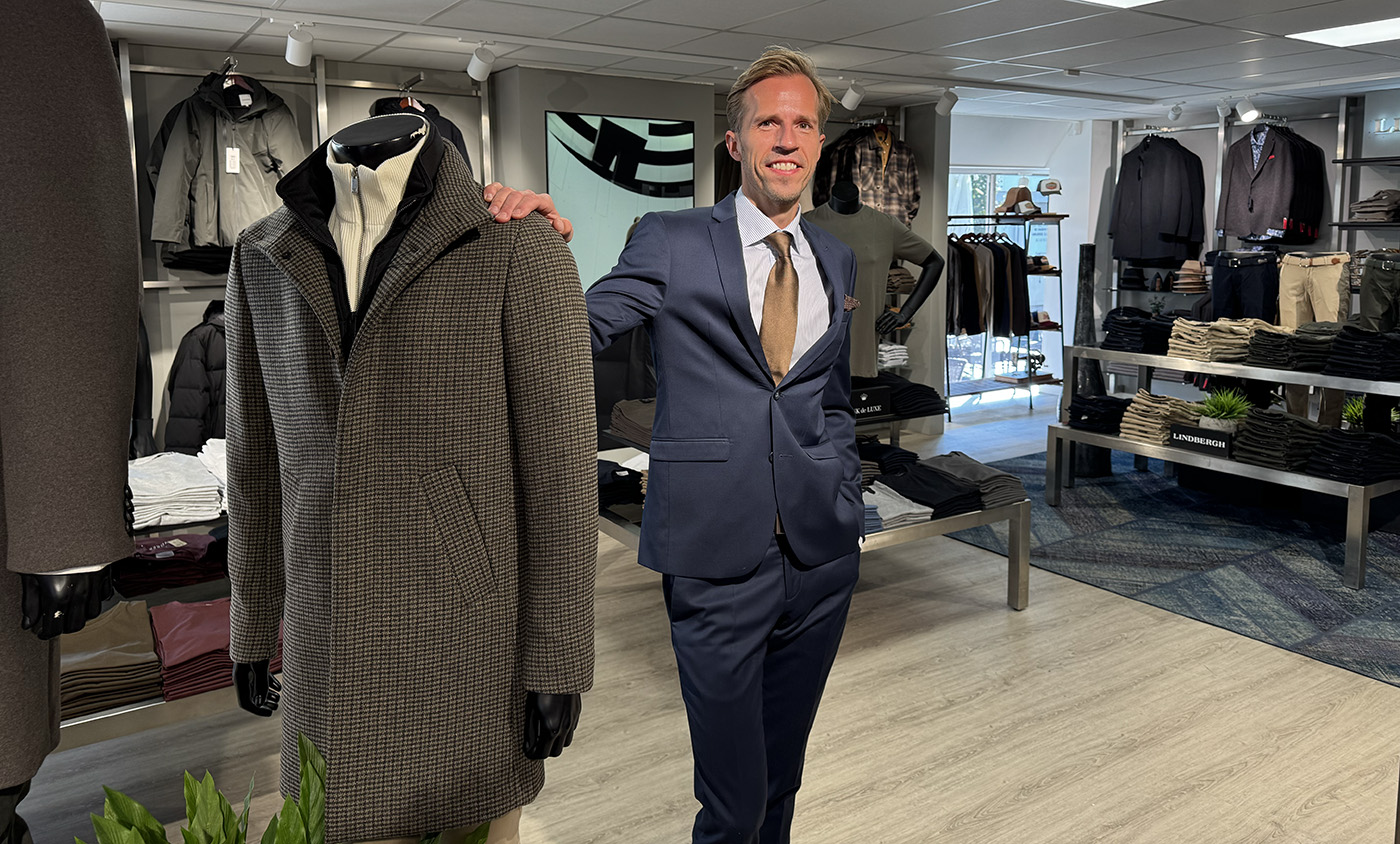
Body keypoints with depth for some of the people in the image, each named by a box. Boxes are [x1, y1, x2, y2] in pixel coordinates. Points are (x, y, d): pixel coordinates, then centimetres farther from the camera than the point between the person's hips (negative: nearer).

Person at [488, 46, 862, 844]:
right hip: (718, 560, -4)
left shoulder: (837, 259, 11)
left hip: (822, 554, 5)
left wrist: (847, 502, 9)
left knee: (783, 776, 20)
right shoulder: (672, 242, -3)